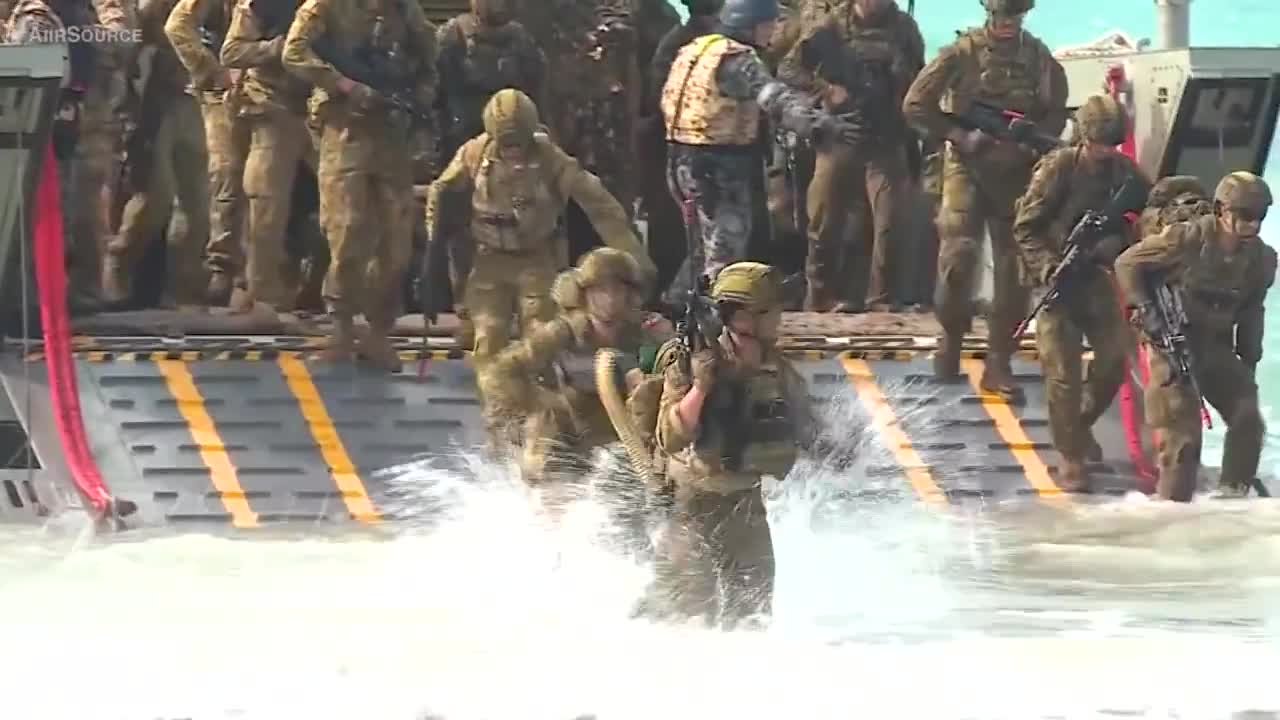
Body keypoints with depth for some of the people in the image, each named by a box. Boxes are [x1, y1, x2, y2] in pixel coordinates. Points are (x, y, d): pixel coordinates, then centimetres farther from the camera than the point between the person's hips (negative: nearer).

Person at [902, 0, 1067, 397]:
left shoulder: (1040, 59, 0)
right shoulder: (962, 53, -7)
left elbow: (1055, 116, 6)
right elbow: (915, 105, -6)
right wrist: (959, 136, -13)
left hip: (1017, 173, 3)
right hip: (968, 167, -3)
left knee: (1014, 267, 1)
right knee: (959, 254, -15)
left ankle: (999, 364, 7)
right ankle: (951, 335, 11)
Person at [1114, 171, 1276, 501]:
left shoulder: (1261, 259, -2)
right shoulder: (1188, 238, -19)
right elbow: (1128, 264, -10)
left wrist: (1249, 359, 9)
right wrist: (1145, 310, -17)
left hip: (1217, 344, 5)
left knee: (1248, 420, -8)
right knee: (1182, 431, -10)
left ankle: (1232, 497, 4)